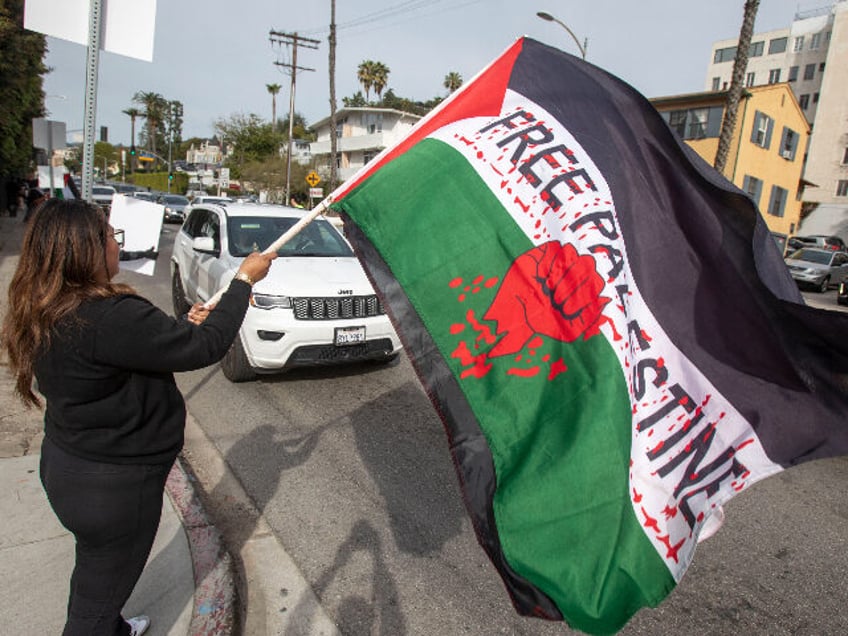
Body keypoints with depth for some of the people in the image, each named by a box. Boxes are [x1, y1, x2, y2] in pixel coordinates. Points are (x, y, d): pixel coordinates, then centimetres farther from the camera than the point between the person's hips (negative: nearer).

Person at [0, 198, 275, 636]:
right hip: (112, 484, -10)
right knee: (101, 588, 16)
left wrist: (184, 326, -1)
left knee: (94, 571, 33)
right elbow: (205, 348, -29)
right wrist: (244, 280, -18)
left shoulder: (46, 315, -2)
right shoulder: (107, 316, -33)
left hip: (67, 465, 10)